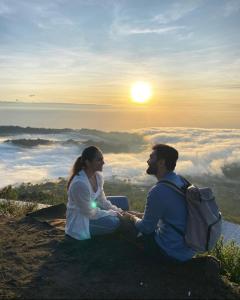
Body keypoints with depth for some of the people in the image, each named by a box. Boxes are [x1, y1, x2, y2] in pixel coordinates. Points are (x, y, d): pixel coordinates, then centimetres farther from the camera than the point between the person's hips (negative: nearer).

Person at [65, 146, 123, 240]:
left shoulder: (98, 176, -8)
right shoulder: (79, 183, -33)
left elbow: (102, 200, 4)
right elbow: (90, 213, -24)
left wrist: (116, 210, -9)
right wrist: (112, 213, -16)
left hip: (92, 209, 8)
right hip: (79, 221, -8)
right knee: (114, 222, -25)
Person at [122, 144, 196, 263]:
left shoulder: (158, 191, -27)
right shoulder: (181, 181, -1)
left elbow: (146, 228, -14)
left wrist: (132, 217, 5)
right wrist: (139, 215, 14)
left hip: (172, 252, -8)